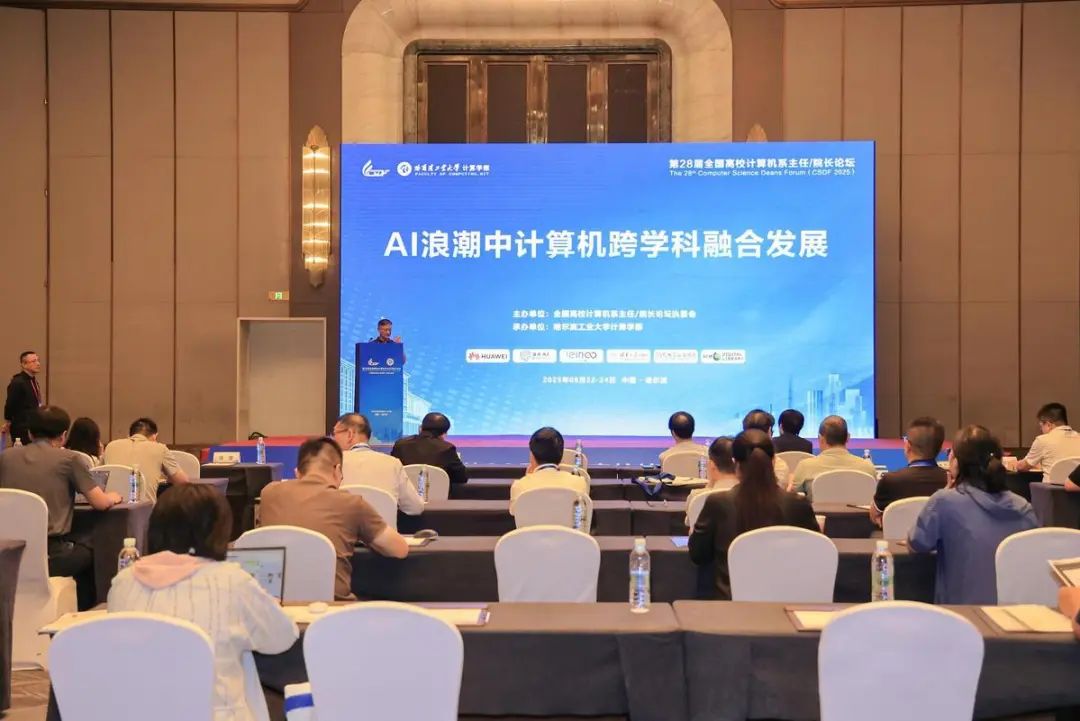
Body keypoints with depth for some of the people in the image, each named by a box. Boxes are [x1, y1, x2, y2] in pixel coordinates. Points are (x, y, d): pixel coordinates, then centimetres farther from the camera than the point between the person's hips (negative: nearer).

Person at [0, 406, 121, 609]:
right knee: (92, 543, 25)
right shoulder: (67, 459, -3)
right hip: (50, 555, -4)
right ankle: (85, 612, 35)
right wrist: (113, 497, 23)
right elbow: (101, 503, 0)